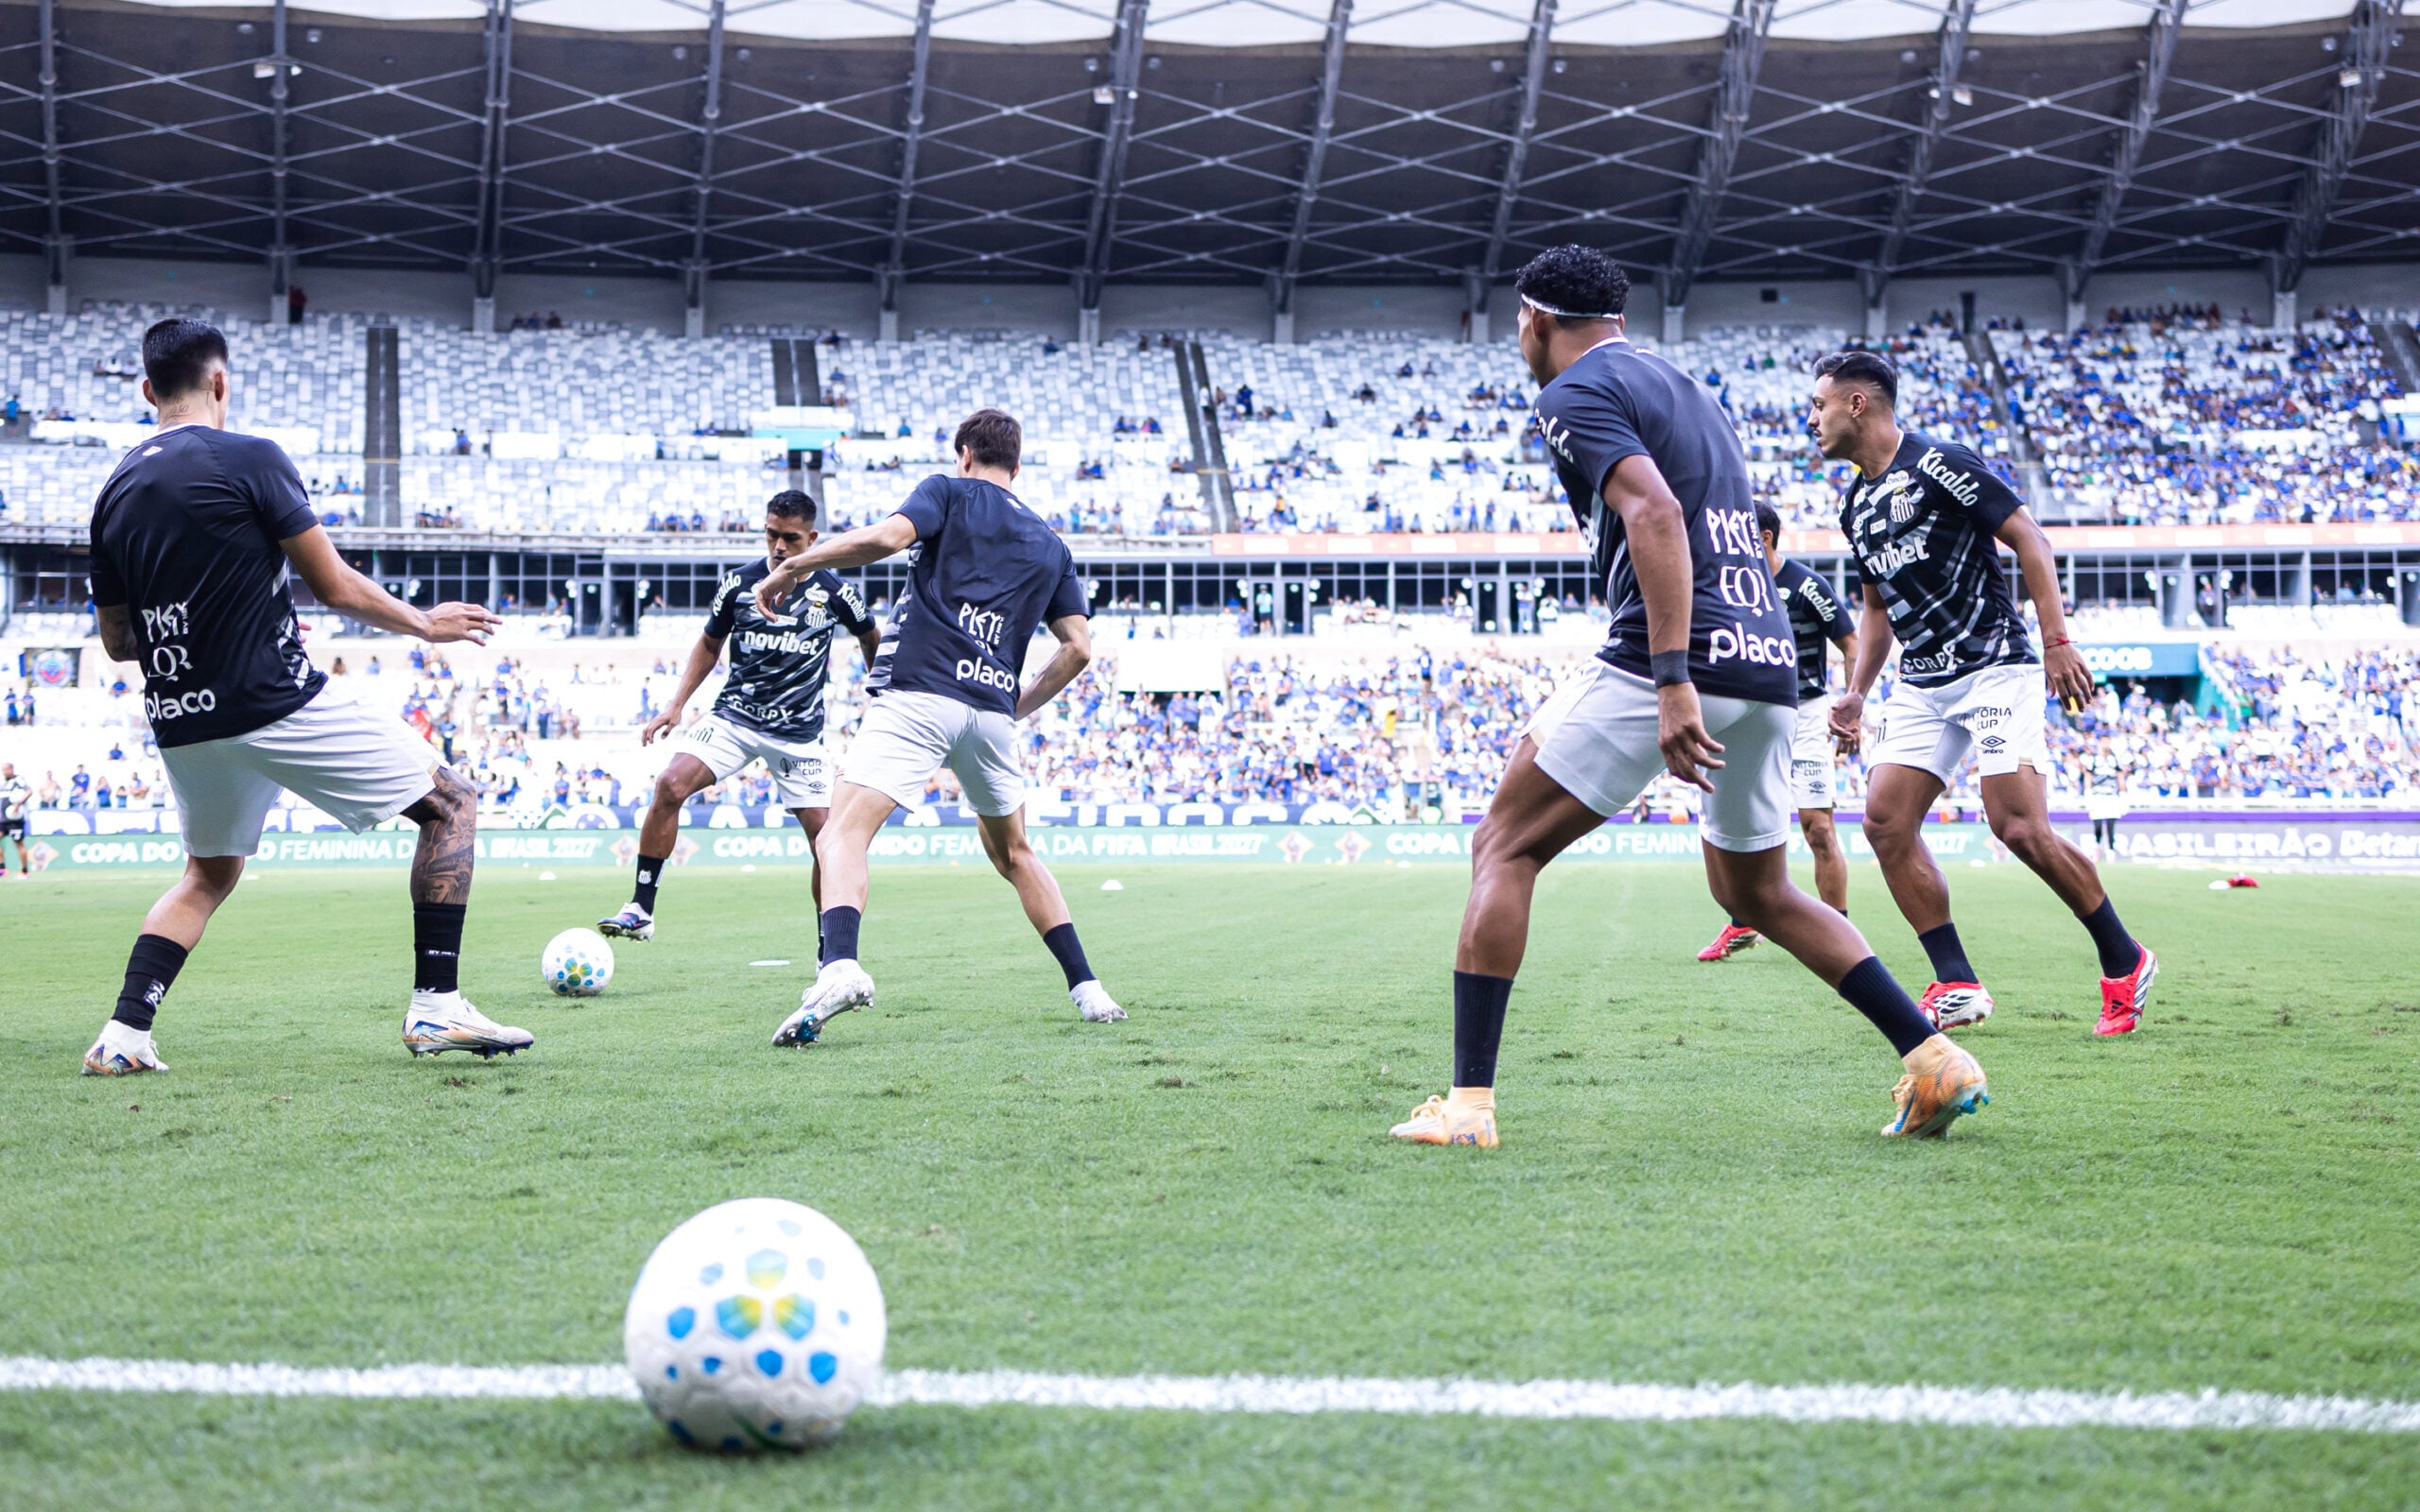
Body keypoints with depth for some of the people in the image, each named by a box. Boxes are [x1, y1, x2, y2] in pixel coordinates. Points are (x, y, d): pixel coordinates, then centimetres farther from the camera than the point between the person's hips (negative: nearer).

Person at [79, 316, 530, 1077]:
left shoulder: (116, 492, 10)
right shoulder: (249, 459, -8)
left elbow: (116, 640, 15)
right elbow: (337, 588, -8)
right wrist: (425, 624, 8)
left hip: (181, 726, 7)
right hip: (275, 706, -7)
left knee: (208, 874, 29)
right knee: (451, 805, 6)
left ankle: (122, 1035, 11)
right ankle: (435, 1007, -1)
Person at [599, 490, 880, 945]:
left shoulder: (834, 592, -6)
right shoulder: (739, 583, -4)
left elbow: (870, 639, 14)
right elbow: (710, 643, 12)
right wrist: (676, 705, 4)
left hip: (800, 731, 0)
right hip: (735, 716, 1)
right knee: (671, 785, -22)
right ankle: (641, 910, -16)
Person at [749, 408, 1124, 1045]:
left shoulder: (951, 492, 9)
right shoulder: (1050, 545, 22)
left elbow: (886, 537, -11)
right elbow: (1079, 648, 14)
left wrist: (791, 568, -2)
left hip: (917, 692, -5)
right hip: (993, 711, 5)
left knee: (841, 836, -12)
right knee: (1013, 853, 25)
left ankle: (840, 965, -40)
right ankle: (1087, 989, 20)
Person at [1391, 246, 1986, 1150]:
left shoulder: (1576, 394, -1)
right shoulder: (1685, 390, 26)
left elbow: (1656, 515, -18)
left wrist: (1672, 681, -26)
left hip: (1682, 661, -8)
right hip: (1769, 661, 8)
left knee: (1505, 847, 1)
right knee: (1757, 894, 22)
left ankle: (1469, 1101, -7)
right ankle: (1933, 1058, 12)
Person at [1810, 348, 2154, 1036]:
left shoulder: (1940, 464, -10)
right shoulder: (1856, 503, 14)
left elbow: (2029, 539, -11)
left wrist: (2057, 640, -18)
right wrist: (1856, 693, 13)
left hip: (1994, 668, -8)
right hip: (1920, 686, 8)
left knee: (2021, 829, -17)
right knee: (1884, 821, -7)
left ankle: (2125, 963, 1)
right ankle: (1956, 986, -1)